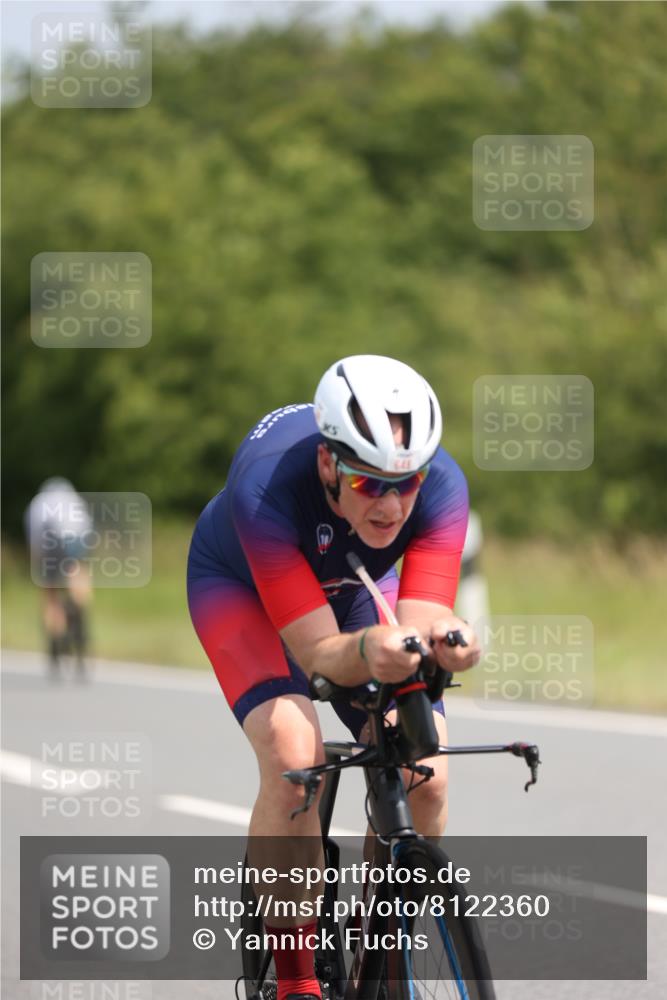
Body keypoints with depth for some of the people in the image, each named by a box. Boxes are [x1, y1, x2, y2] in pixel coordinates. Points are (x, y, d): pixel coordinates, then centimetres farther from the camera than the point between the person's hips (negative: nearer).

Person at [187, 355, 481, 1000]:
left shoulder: (440, 484, -33)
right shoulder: (266, 487, -41)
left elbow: (419, 620, -36)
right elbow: (318, 654, -40)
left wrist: (442, 637, -60)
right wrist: (369, 650, -62)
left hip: (356, 586, 3)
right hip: (240, 584, -3)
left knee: (424, 777, -18)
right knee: (294, 755, -31)